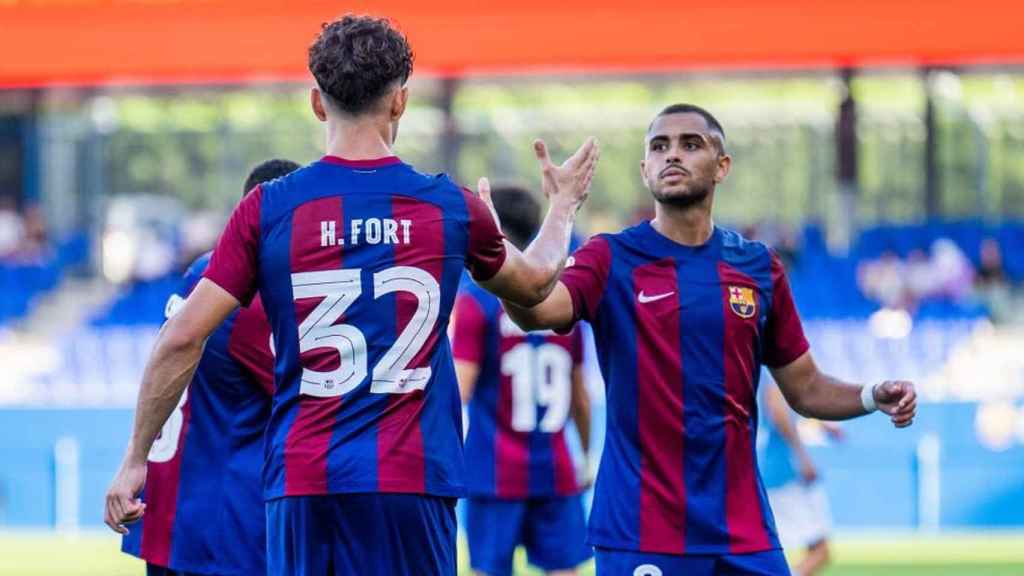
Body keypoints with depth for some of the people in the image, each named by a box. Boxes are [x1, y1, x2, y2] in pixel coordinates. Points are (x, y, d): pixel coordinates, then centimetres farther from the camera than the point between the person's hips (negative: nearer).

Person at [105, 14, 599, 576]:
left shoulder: (269, 208, 0)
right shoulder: (452, 208, 4)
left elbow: (182, 340, -3)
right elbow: (534, 283, 26)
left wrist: (136, 459, 7)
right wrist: (563, 205, 46)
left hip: (302, 486, 0)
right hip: (412, 484, 0)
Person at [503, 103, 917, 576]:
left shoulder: (758, 267, 9)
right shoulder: (611, 260, -1)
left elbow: (805, 389, 17)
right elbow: (535, 309, -21)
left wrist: (873, 397, -2)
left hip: (743, 533, 3)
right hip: (640, 536, -3)